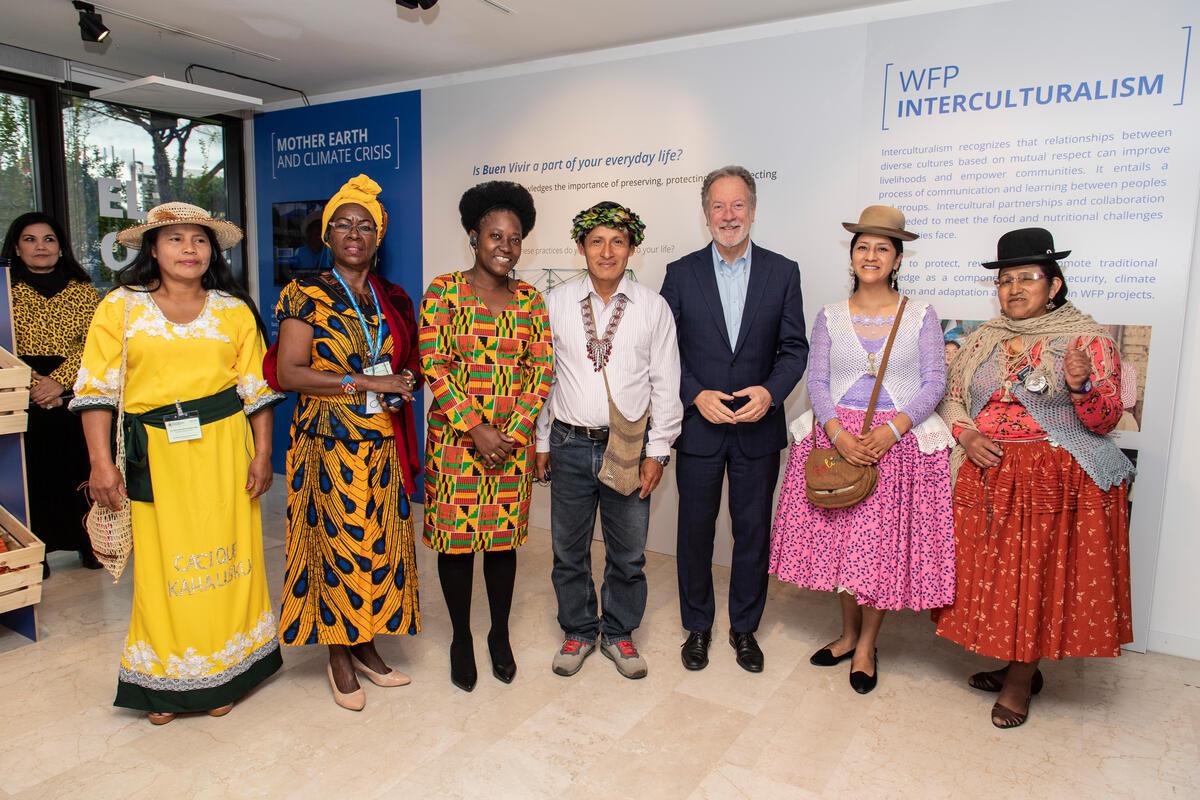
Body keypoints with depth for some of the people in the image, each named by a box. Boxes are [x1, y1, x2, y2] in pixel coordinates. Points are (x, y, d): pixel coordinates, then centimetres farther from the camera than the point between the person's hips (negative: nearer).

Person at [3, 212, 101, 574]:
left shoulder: (83, 291, 7)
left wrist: (58, 381, -14)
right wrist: (36, 385, -13)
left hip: (75, 397, 1)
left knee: (81, 469, 5)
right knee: (32, 474, 2)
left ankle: (88, 542, 18)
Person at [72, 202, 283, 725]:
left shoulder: (235, 311, 7)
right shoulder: (120, 307, 3)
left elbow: (257, 390, 6)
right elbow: (97, 390, 0)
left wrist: (262, 454, -1)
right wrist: (101, 463, -7)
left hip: (223, 450, 1)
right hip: (155, 455, -1)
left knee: (225, 554, 5)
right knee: (161, 564, 4)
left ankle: (221, 674, 23)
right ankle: (166, 682, 23)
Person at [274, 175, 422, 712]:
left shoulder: (393, 300, 12)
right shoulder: (306, 295, -3)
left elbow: (410, 364, 21)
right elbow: (289, 373, -12)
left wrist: (407, 381, -3)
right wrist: (366, 382, -18)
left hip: (383, 445, 5)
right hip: (330, 444, -4)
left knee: (380, 544, 8)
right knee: (337, 542, 1)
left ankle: (365, 644, 24)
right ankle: (338, 654, 19)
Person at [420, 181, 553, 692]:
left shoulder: (530, 299, 4)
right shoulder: (444, 291, -4)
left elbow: (542, 371, 1)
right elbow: (434, 366, -9)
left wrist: (510, 433, -9)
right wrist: (477, 430, -14)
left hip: (513, 439, 2)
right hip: (455, 437, -2)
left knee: (503, 538, 12)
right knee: (455, 538, 7)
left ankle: (500, 634, 32)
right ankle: (461, 638, 28)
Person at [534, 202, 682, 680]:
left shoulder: (653, 308, 0)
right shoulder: (556, 303, 2)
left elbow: (665, 384, 1)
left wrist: (657, 451, -2)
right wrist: (541, 442, 7)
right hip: (570, 444, 1)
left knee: (628, 554, 11)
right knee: (569, 551, 13)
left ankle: (619, 633, 32)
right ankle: (578, 632, 33)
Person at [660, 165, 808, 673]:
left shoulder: (783, 272, 2)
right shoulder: (681, 273, 0)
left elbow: (795, 347, 1)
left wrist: (771, 391, -16)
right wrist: (696, 395, -13)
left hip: (759, 427, 1)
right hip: (699, 426, 0)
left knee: (754, 531, 11)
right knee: (695, 530, 10)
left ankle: (744, 627, 30)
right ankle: (697, 627, 29)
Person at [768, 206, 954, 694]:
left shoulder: (920, 316, 3)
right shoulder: (830, 317, 7)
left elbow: (934, 383, -2)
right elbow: (816, 381, 1)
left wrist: (893, 429, -17)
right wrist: (838, 434, -15)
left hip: (901, 443, -1)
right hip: (837, 438, 2)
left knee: (885, 542, 2)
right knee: (840, 538, 7)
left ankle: (866, 646, 19)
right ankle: (848, 633, 27)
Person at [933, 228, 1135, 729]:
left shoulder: (1088, 340, -2)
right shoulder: (983, 340, 10)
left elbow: (1104, 423, -5)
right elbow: (951, 399, 13)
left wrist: (1082, 386, -25)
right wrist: (967, 435, -6)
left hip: (1056, 479, -4)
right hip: (985, 476, 4)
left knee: (1039, 575, 1)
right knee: (993, 572, 9)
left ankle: (1019, 681, 19)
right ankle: (1017, 665, 30)